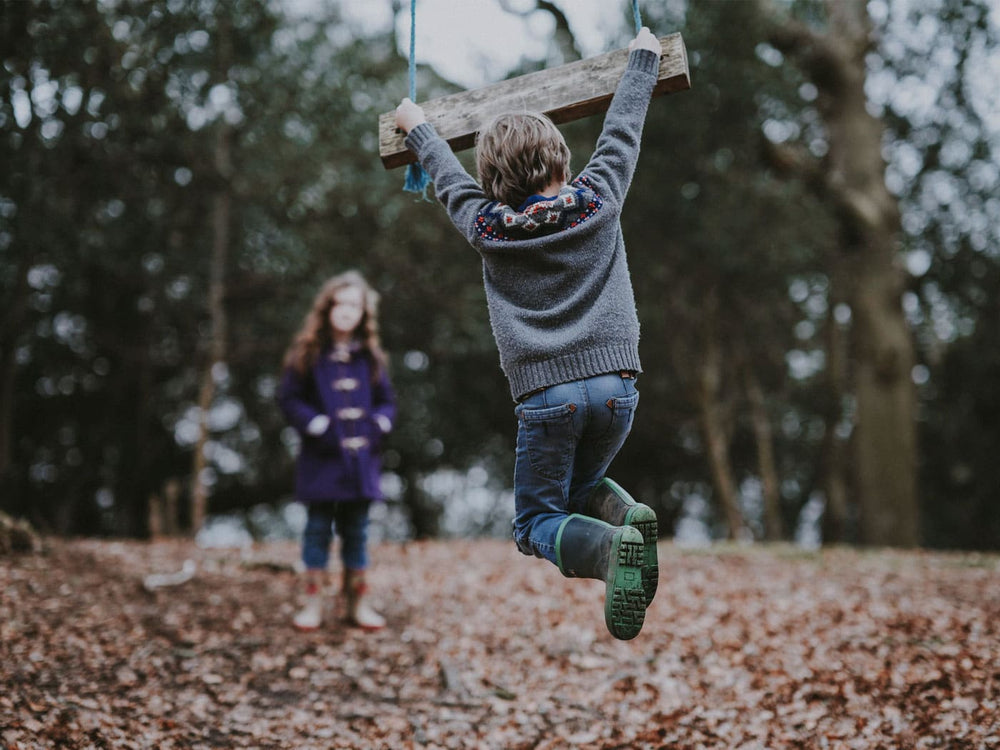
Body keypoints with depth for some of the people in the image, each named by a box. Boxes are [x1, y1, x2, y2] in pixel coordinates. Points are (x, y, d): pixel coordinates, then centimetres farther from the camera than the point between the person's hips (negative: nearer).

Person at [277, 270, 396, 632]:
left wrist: (378, 425, -5)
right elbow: (289, 398, -2)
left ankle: (356, 600, 17)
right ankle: (314, 599, 10)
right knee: (318, 527, 2)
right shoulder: (308, 353, -1)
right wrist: (318, 426, -13)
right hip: (322, 457, -3)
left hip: (361, 456, 3)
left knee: (356, 529, 9)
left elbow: (386, 401, 14)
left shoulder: (370, 356, 8)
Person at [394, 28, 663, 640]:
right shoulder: (598, 201, 4)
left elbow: (449, 176, 22)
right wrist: (642, 58, 34)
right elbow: (622, 131, 18)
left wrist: (417, 127, 42)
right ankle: (626, 515, -8)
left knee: (537, 522, 8)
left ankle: (610, 546, -25)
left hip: (546, 392, -2)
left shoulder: (486, 227, 4)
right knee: (581, 486, 27)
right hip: (616, 382, 3)